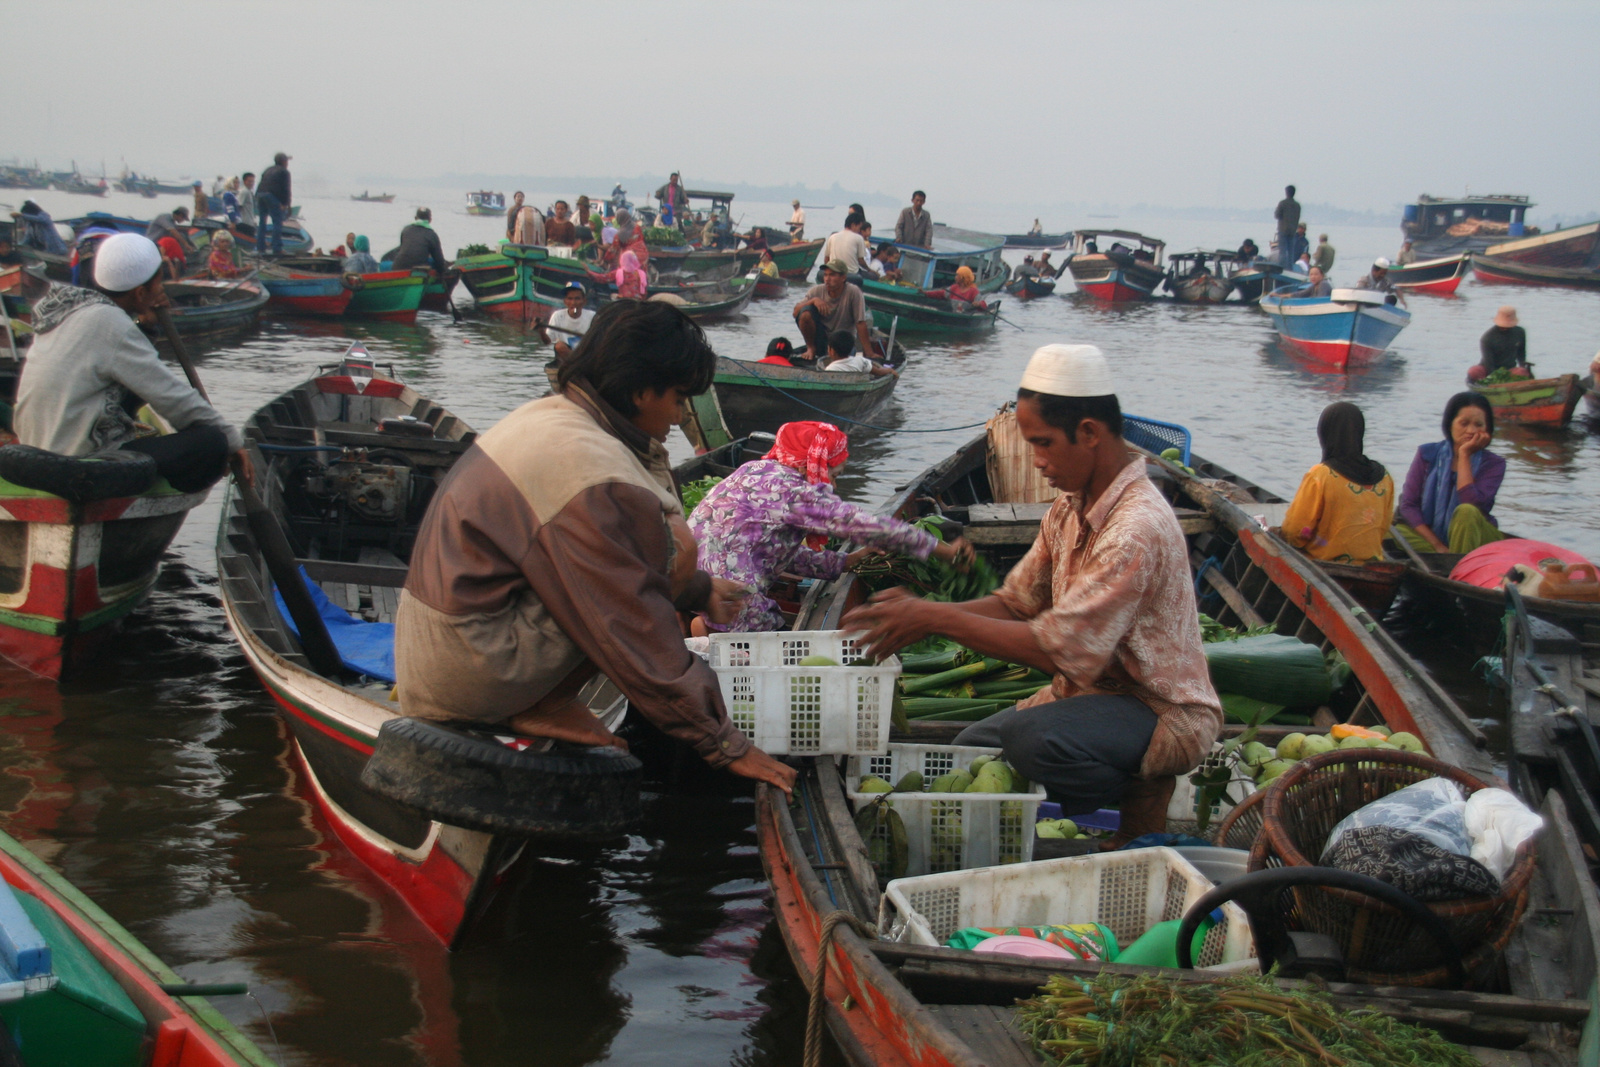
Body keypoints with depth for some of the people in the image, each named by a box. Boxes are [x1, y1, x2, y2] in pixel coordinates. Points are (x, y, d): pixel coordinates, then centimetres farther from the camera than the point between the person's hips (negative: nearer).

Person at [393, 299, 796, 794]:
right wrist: (724, 744, -11)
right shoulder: (591, 470, -20)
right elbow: (633, 635, -18)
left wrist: (699, 591, 30)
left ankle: (536, 703, 8)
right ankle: (544, 708, -8)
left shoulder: (551, 415, 9)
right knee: (672, 543, -12)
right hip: (470, 672, -10)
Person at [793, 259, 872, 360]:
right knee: (806, 312, -23)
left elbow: (861, 323, -17)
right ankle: (811, 348, -2)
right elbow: (796, 312, -11)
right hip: (821, 336, 2)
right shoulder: (816, 290, -8)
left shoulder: (853, 292, -17)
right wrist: (813, 300, -28)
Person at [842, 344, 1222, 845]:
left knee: (1030, 738, -34)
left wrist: (937, 618, -24)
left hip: (1162, 711, -9)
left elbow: (1059, 648, -29)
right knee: (968, 751, 4)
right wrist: (921, 616, -8)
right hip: (1098, 689, 9)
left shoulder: (1137, 528, -27)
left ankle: (1141, 798, -6)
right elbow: (1017, 603, 9)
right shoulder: (1069, 508, 4)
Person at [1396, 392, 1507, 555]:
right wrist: (1438, 546, -17)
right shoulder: (1428, 454, -1)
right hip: (1430, 534, 2)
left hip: (1475, 538, -1)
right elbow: (1408, 505, -7)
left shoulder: (1493, 464, -6)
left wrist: (1464, 455, -18)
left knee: (1467, 511, -34)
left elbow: (1471, 504, -24)